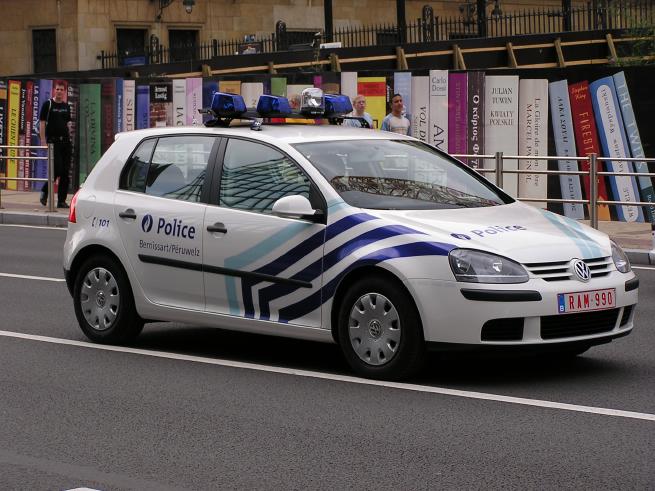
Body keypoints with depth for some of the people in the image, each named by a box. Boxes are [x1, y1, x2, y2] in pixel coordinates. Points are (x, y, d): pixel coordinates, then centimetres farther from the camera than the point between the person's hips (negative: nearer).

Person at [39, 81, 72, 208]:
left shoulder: (66, 106, 14)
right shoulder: (48, 104, -2)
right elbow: (42, 123, -5)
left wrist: (69, 138, 14)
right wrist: (43, 141, -12)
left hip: (65, 141, 5)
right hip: (53, 140, -5)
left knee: (65, 172, 2)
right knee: (57, 169, -13)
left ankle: (61, 200, 6)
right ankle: (44, 191, 11)